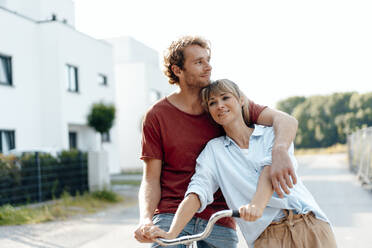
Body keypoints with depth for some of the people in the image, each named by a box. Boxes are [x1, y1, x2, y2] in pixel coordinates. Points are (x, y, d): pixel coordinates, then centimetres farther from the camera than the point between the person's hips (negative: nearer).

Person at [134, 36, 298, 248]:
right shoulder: (157, 116, 0)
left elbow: (285, 120, -10)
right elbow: (151, 178, 0)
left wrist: (280, 152, -33)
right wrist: (146, 219, -19)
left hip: (219, 220, 2)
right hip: (171, 215, -1)